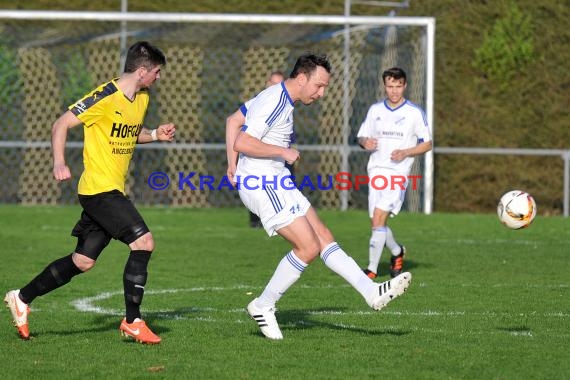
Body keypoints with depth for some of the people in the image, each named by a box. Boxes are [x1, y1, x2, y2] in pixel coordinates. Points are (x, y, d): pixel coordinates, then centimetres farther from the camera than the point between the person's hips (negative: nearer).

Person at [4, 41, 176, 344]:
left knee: (82, 262, 12)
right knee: (143, 241, -17)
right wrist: (59, 163, -24)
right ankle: (132, 321, -10)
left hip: (112, 191, 9)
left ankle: (22, 299, 25)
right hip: (99, 189, -9)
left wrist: (155, 135, 9)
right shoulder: (105, 97, -15)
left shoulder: (142, 99, 12)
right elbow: (61, 124, -12)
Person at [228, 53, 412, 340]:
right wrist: (283, 152, -18)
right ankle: (263, 306, 1)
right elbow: (241, 143, -26)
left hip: (278, 184, 11)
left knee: (323, 237, 6)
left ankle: (372, 292, 5)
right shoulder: (274, 102, -18)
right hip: (261, 185, -11)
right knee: (309, 247, -11)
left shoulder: (282, 100, 16)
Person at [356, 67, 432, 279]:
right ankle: (397, 252, 35)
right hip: (376, 170, 5)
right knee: (376, 222, 6)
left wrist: (405, 153, -13)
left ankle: (372, 269, -16)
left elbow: (427, 144, 3)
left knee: (379, 218, -19)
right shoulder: (375, 110, 10)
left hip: (399, 172, -5)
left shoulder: (415, 113, 0)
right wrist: (365, 143, -7)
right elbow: (362, 137, 17)